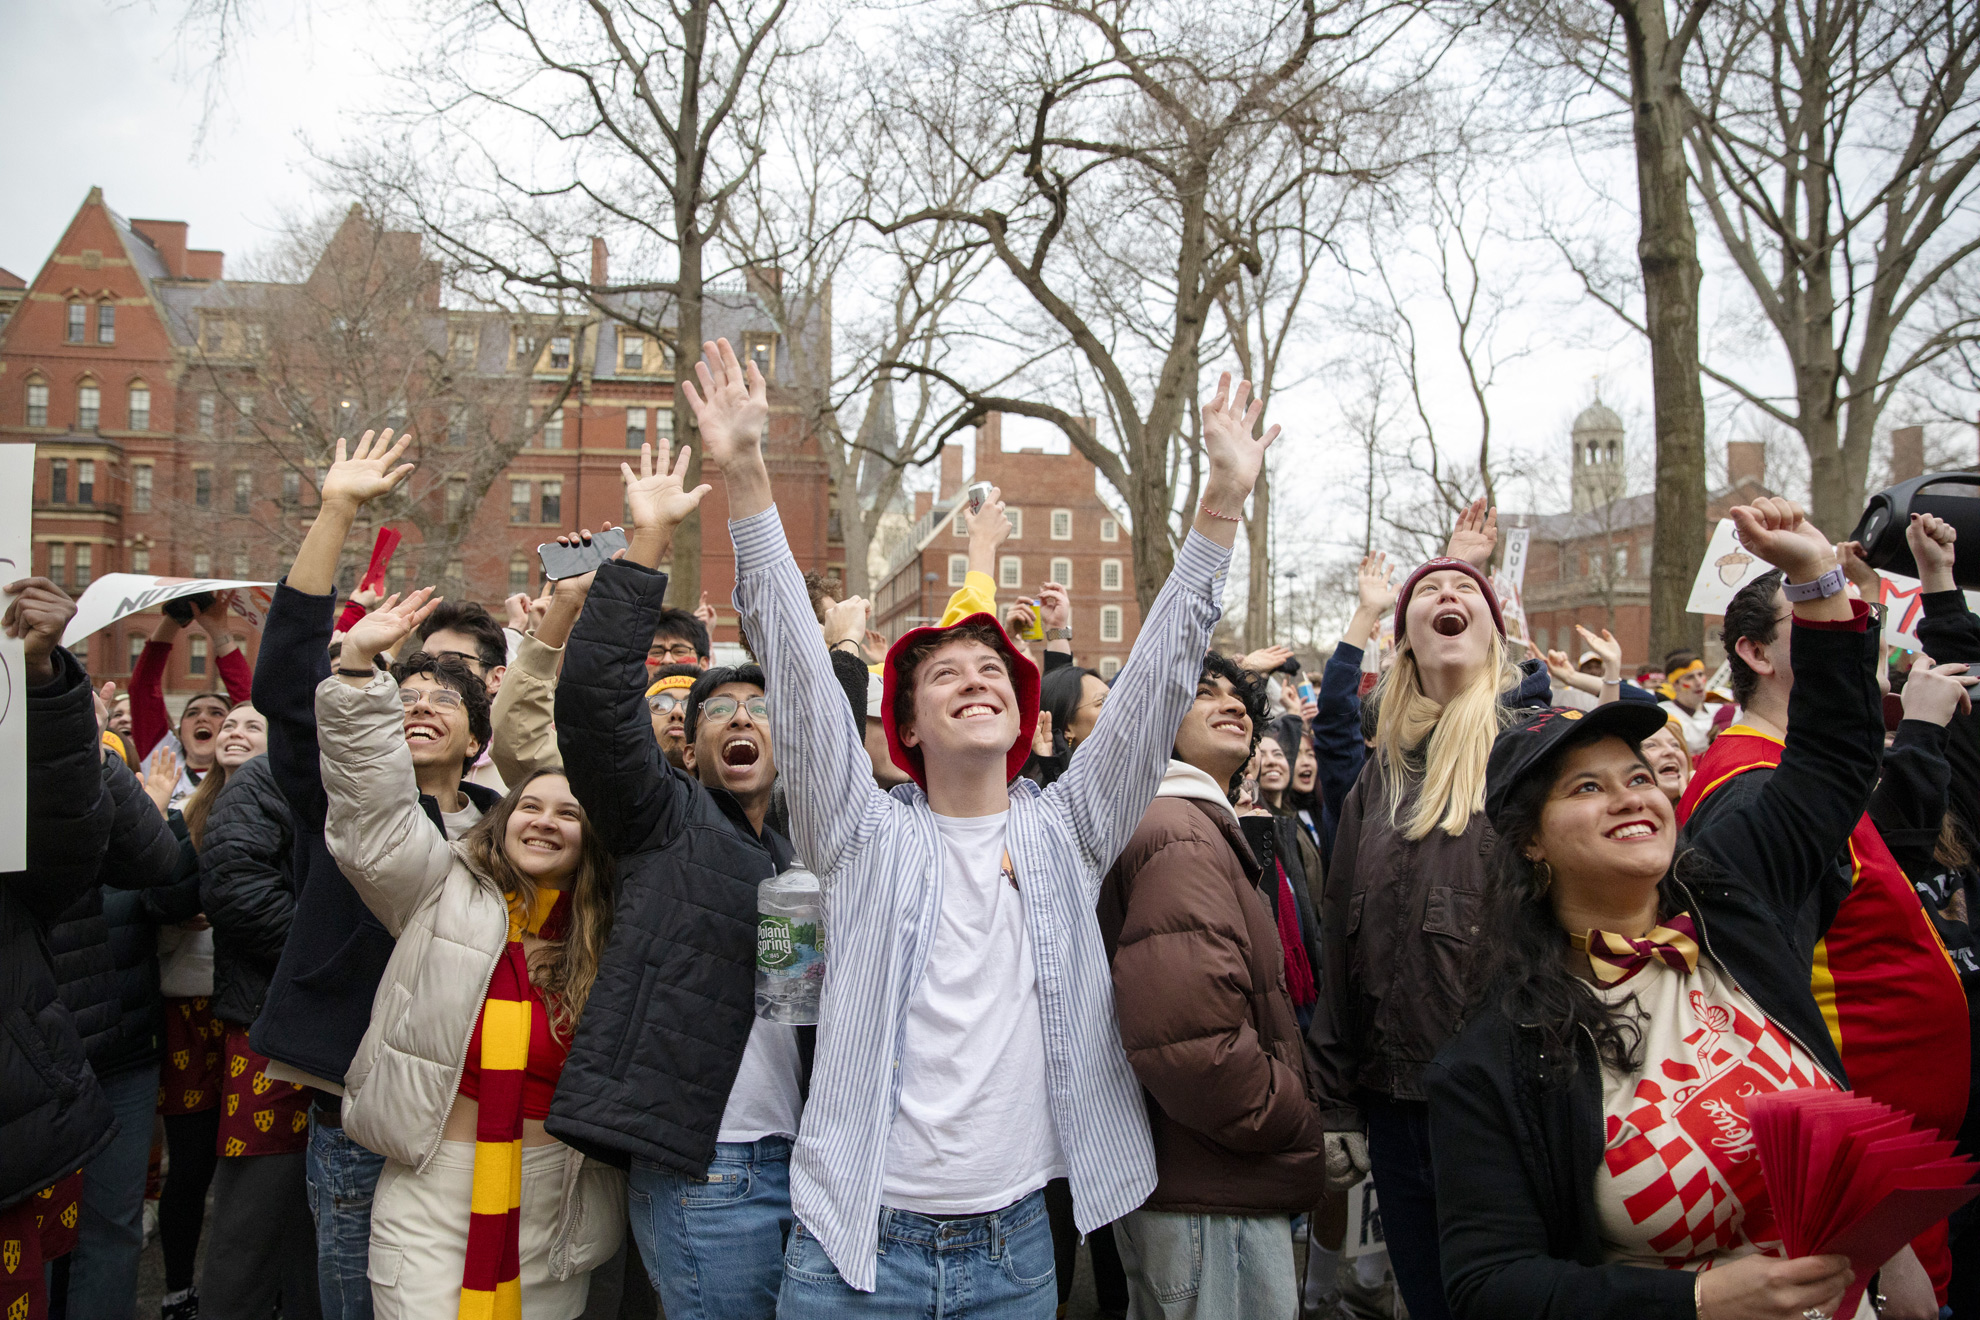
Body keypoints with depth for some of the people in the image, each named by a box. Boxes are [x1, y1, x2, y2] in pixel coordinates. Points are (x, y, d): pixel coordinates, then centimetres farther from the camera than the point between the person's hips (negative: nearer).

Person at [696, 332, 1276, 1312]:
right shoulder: (865, 835, -2)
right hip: (861, 1241, -1)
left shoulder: (1067, 830, 2)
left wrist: (1223, 502, -7)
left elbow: (1162, 671, -2)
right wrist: (743, 477, -16)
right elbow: (794, 663, -10)